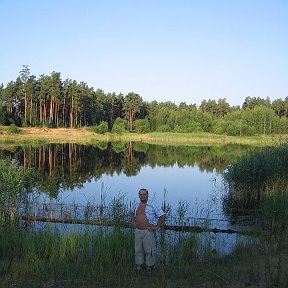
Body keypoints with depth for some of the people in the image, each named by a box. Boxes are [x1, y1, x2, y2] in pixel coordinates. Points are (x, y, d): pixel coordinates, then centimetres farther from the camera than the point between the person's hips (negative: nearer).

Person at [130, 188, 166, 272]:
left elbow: (162, 216, -9)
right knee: (138, 249, 12)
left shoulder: (152, 206, -9)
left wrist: (157, 227, -10)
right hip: (138, 231, 5)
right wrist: (133, 221, 18)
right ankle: (139, 265, 25)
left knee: (149, 250, 1)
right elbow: (131, 212, 32)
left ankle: (149, 266, 14)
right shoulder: (136, 206, 9)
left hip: (148, 231, -5)